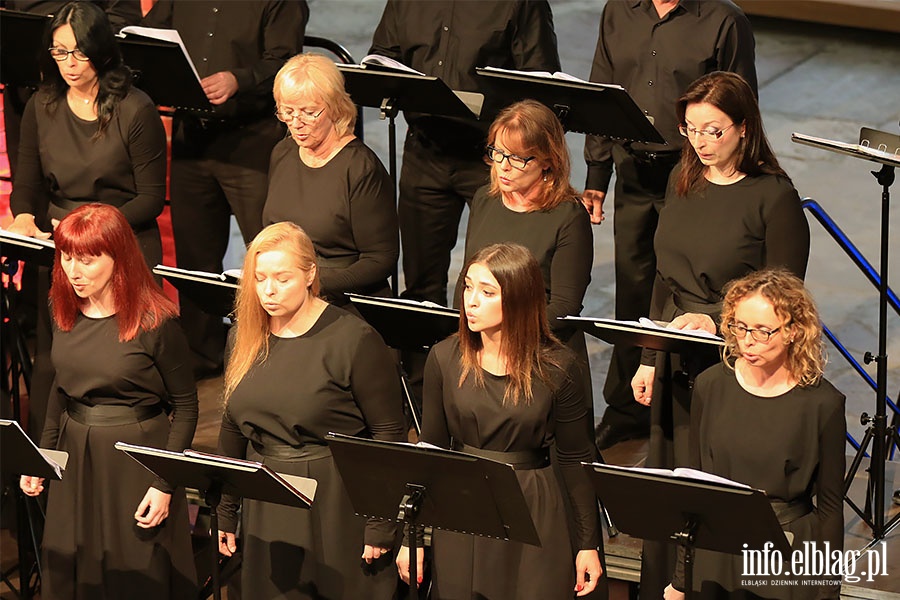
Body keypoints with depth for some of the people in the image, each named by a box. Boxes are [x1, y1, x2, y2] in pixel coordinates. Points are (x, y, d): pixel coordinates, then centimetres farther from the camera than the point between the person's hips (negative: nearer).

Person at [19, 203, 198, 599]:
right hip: (74, 458, 5)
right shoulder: (64, 310, 1)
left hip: (136, 460, -5)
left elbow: (185, 406, -9)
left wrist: (164, 484, -14)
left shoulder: (155, 322, -16)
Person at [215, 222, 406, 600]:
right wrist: (225, 513, 14)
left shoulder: (354, 341, -13)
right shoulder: (245, 339, 6)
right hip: (266, 511, 5)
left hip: (338, 508, -5)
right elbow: (233, 430, 14)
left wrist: (381, 528, -13)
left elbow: (388, 434, -12)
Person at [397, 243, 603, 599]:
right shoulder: (445, 359, -2)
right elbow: (429, 450, 5)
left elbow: (576, 460, -2)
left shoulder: (557, 367, -9)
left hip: (534, 514, -2)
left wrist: (588, 543, 0)